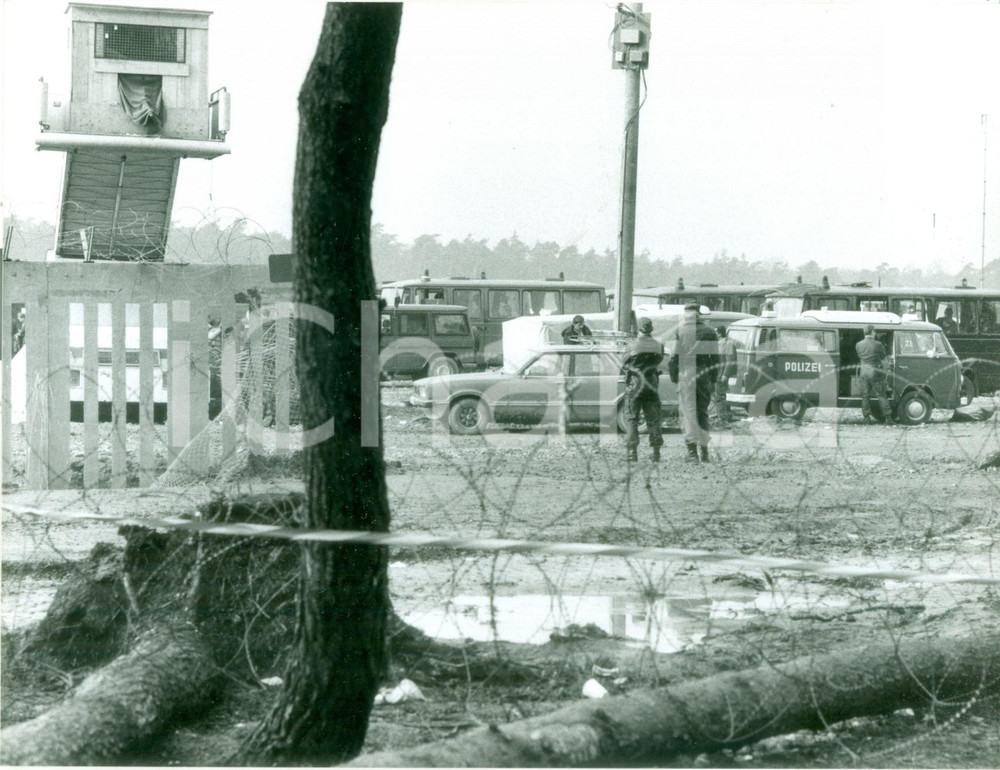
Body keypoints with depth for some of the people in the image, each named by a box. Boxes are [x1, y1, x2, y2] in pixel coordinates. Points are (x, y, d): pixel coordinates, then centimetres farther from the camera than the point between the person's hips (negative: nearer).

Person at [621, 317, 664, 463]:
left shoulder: (633, 345, -10)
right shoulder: (658, 346, -2)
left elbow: (624, 366, -2)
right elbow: (659, 361, 9)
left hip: (634, 385, -3)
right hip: (652, 386, 3)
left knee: (631, 419, 2)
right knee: (653, 419, 10)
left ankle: (632, 452, -6)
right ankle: (656, 452, 6)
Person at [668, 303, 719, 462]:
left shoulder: (680, 330, -1)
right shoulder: (709, 331, 7)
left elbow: (674, 356, -2)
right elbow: (715, 358, 8)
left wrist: (673, 377, 5)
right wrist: (713, 380, 14)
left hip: (686, 373, -3)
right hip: (704, 376, 3)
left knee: (688, 412, -3)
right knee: (702, 412, 13)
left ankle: (692, 448, -14)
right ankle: (704, 451, 14)